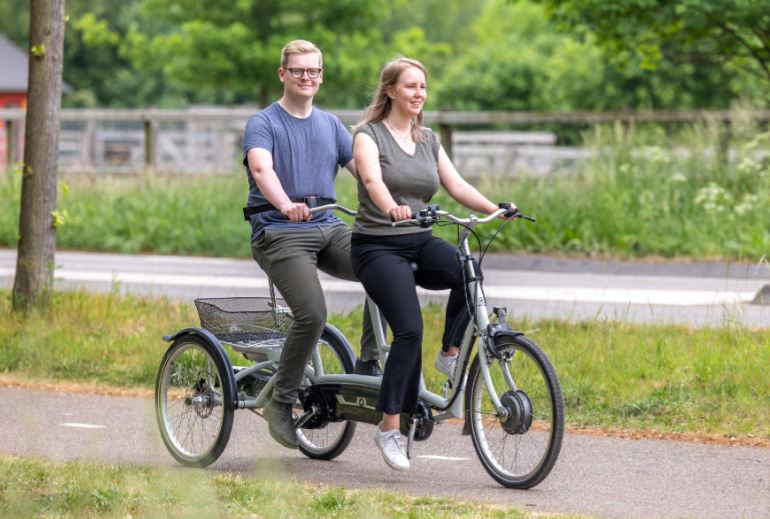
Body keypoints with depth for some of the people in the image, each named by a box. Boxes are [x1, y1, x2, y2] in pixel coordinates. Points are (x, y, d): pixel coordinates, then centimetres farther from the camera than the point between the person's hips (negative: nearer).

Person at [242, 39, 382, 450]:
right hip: (279, 232, -5)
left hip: (328, 228, 5)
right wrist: (286, 206, -41)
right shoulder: (263, 124, 0)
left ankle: (367, 364, -8)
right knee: (312, 314, -25)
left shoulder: (330, 124, 18)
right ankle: (280, 402, -7)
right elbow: (261, 169, -20)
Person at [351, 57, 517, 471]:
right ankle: (389, 429, -14)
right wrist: (392, 208, -45)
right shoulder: (369, 135, -4)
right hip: (377, 246, -5)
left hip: (419, 243, 5)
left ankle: (450, 354, -9)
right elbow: (372, 179, -24)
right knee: (409, 330, -22)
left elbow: (456, 185, 4)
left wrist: (495, 209, -14)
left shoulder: (428, 140, 14)